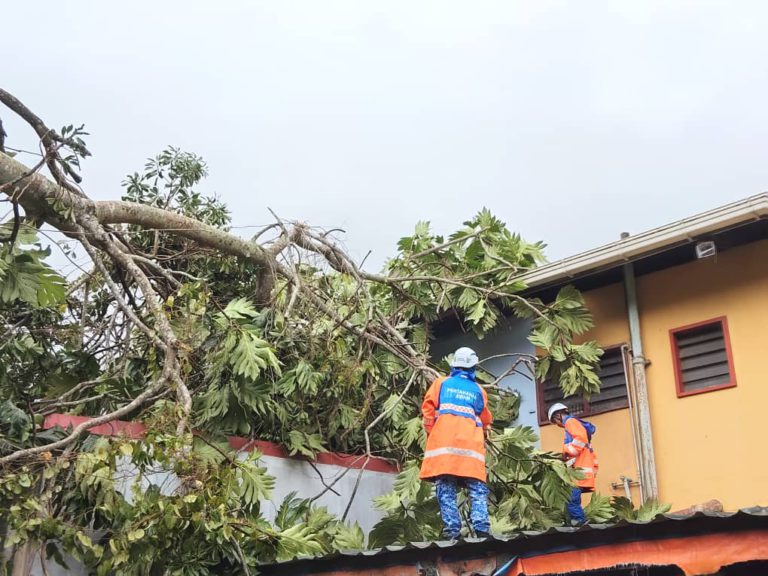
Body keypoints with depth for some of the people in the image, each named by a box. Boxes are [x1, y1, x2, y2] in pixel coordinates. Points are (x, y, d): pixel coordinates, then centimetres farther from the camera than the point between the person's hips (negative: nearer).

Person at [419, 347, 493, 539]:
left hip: (443, 442, -1)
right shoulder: (478, 390, 16)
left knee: (446, 488, -2)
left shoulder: (441, 383, 13)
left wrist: (430, 433, 17)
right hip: (471, 443, 1)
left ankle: (452, 531, -10)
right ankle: (482, 529, -12)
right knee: (477, 488, 2)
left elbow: (428, 409, 6)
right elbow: (486, 421, 23)